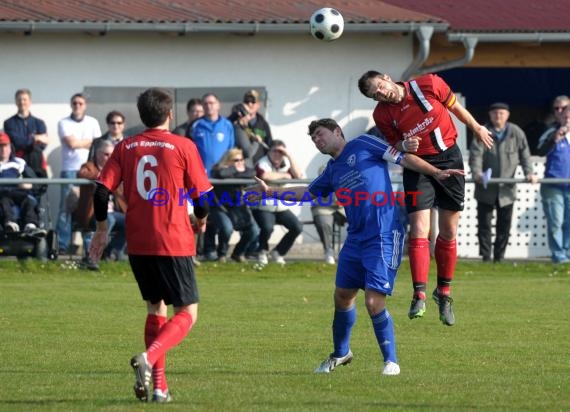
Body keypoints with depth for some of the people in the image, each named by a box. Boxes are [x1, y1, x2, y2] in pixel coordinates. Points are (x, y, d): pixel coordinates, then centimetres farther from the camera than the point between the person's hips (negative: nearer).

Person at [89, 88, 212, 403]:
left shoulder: (125, 148, 5)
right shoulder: (183, 147, -4)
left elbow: (102, 190, 0)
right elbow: (202, 194, -2)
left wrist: (101, 229, 14)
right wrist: (201, 218, 20)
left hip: (137, 244, 4)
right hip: (173, 243, -4)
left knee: (155, 308, 19)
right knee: (187, 314, 2)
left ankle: (159, 386, 13)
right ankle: (148, 358, -25)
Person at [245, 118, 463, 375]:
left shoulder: (363, 145, 1)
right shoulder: (332, 172, 19)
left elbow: (404, 159, -1)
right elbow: (307, 193, 29)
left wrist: (436, 173, -9)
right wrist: (269, 191, 26)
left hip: (384, 236, -8)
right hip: (355, 238, 8)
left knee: (373, 301, -13)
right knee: (343, 295, 13)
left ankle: (391, 361, -1)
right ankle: (341, 353, 34)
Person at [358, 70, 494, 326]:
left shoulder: (429, 84, -11)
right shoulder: (382, 115, -9)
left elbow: (455, 107, 7)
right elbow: (393, 147, 5)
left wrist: (477, 129, 19)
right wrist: (403, 146, -19)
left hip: (449, 159, 1)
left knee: (448, 234, 5)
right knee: (419, 230, -15)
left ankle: (444, 293, 18)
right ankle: (419, 296, -15)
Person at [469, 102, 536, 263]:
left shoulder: (516, 133, 3)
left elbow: (524, 154, 4)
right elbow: (476, 153, -14)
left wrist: (529, 173, -13)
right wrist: (477, 172, -32)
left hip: (507, 189, 2)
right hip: (485, 189, -2)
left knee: (505, 224, 5)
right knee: (484, 223, 0)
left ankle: (499, 256, 14)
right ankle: (485, 256, 5)